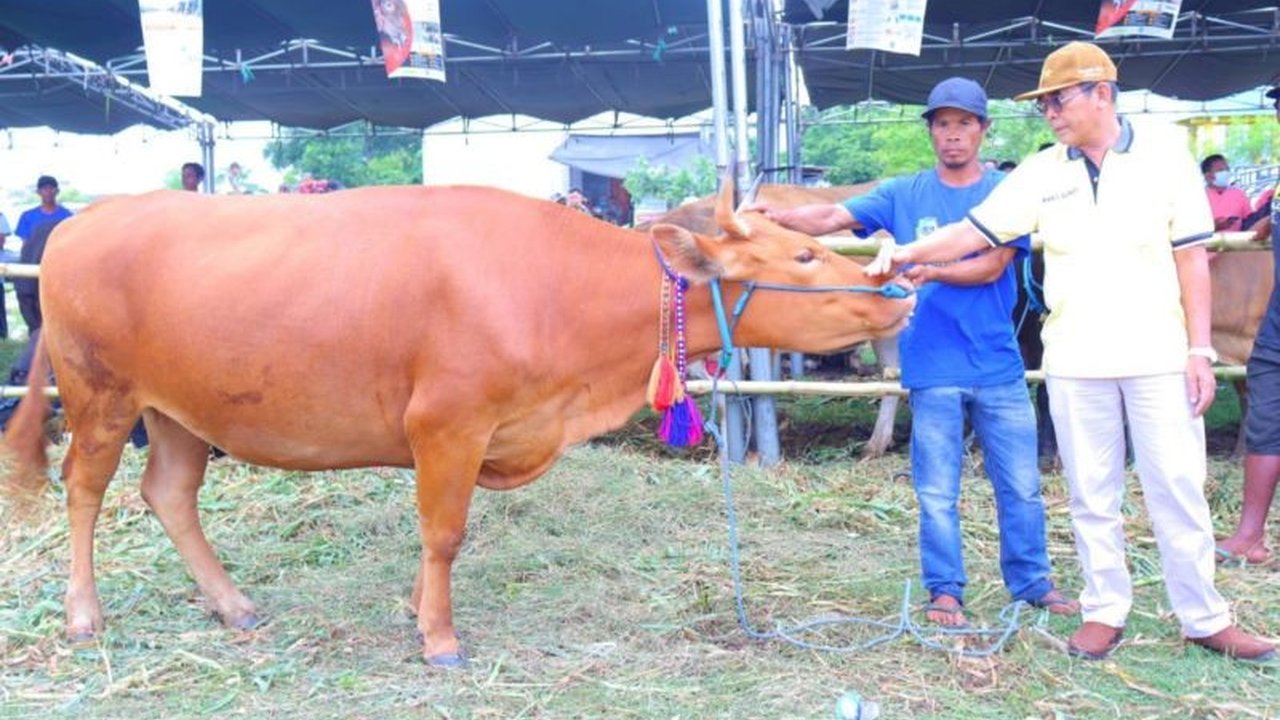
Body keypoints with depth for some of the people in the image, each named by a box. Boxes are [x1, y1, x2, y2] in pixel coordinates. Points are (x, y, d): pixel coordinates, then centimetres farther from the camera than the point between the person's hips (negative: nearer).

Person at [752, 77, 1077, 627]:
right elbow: (834, 217, -6)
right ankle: (945, 590, 20)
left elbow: (992, 267, -7)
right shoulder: (905, 194, 6)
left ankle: (1032, 582, 26)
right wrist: (780, 216, -24)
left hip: (999, 367, 0)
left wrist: (931, 272, -23)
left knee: (1021, 485, 9)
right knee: (937, 492, 6)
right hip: (933, 369, 0)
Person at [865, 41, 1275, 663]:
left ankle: (1205, 619, 17)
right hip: (1074, 362, 2)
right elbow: (973, 231, 0)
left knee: (1179, 490, 4)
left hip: (1160, 356, -2)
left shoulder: (1165, 155, 0)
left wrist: (1200, 351, -4)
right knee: (1091, 495, 9)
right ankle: (1105, 612, 22)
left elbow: (1191, 257, 0)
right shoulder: (1040, 174, 4)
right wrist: (906, 255, -15)